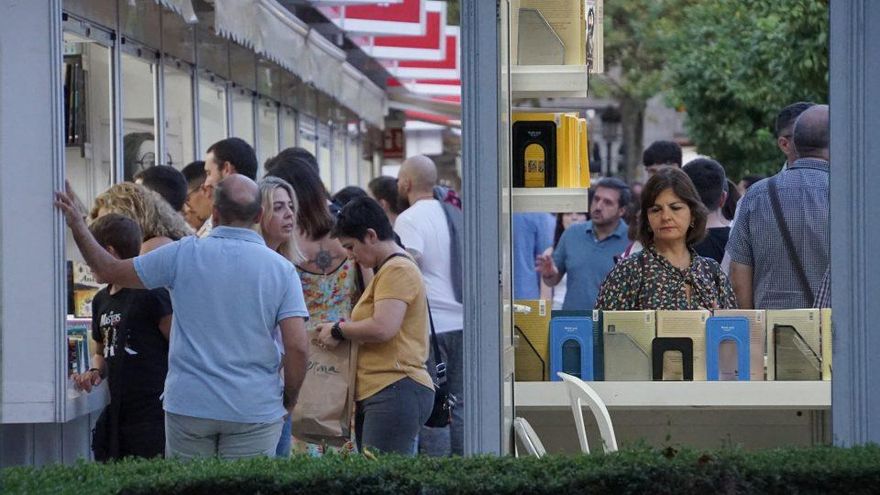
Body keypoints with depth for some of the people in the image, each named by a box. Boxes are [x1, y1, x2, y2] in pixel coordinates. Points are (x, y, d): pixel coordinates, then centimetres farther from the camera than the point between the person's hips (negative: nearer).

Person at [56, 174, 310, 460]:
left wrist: (76, 226, 18)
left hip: (188, 404, 0)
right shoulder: (281, 269, -3)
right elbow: (298, 347, -8)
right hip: (255, 410, 0)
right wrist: (289, 400, 7)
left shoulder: (184, 254, -3)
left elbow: (110, 271, 6)